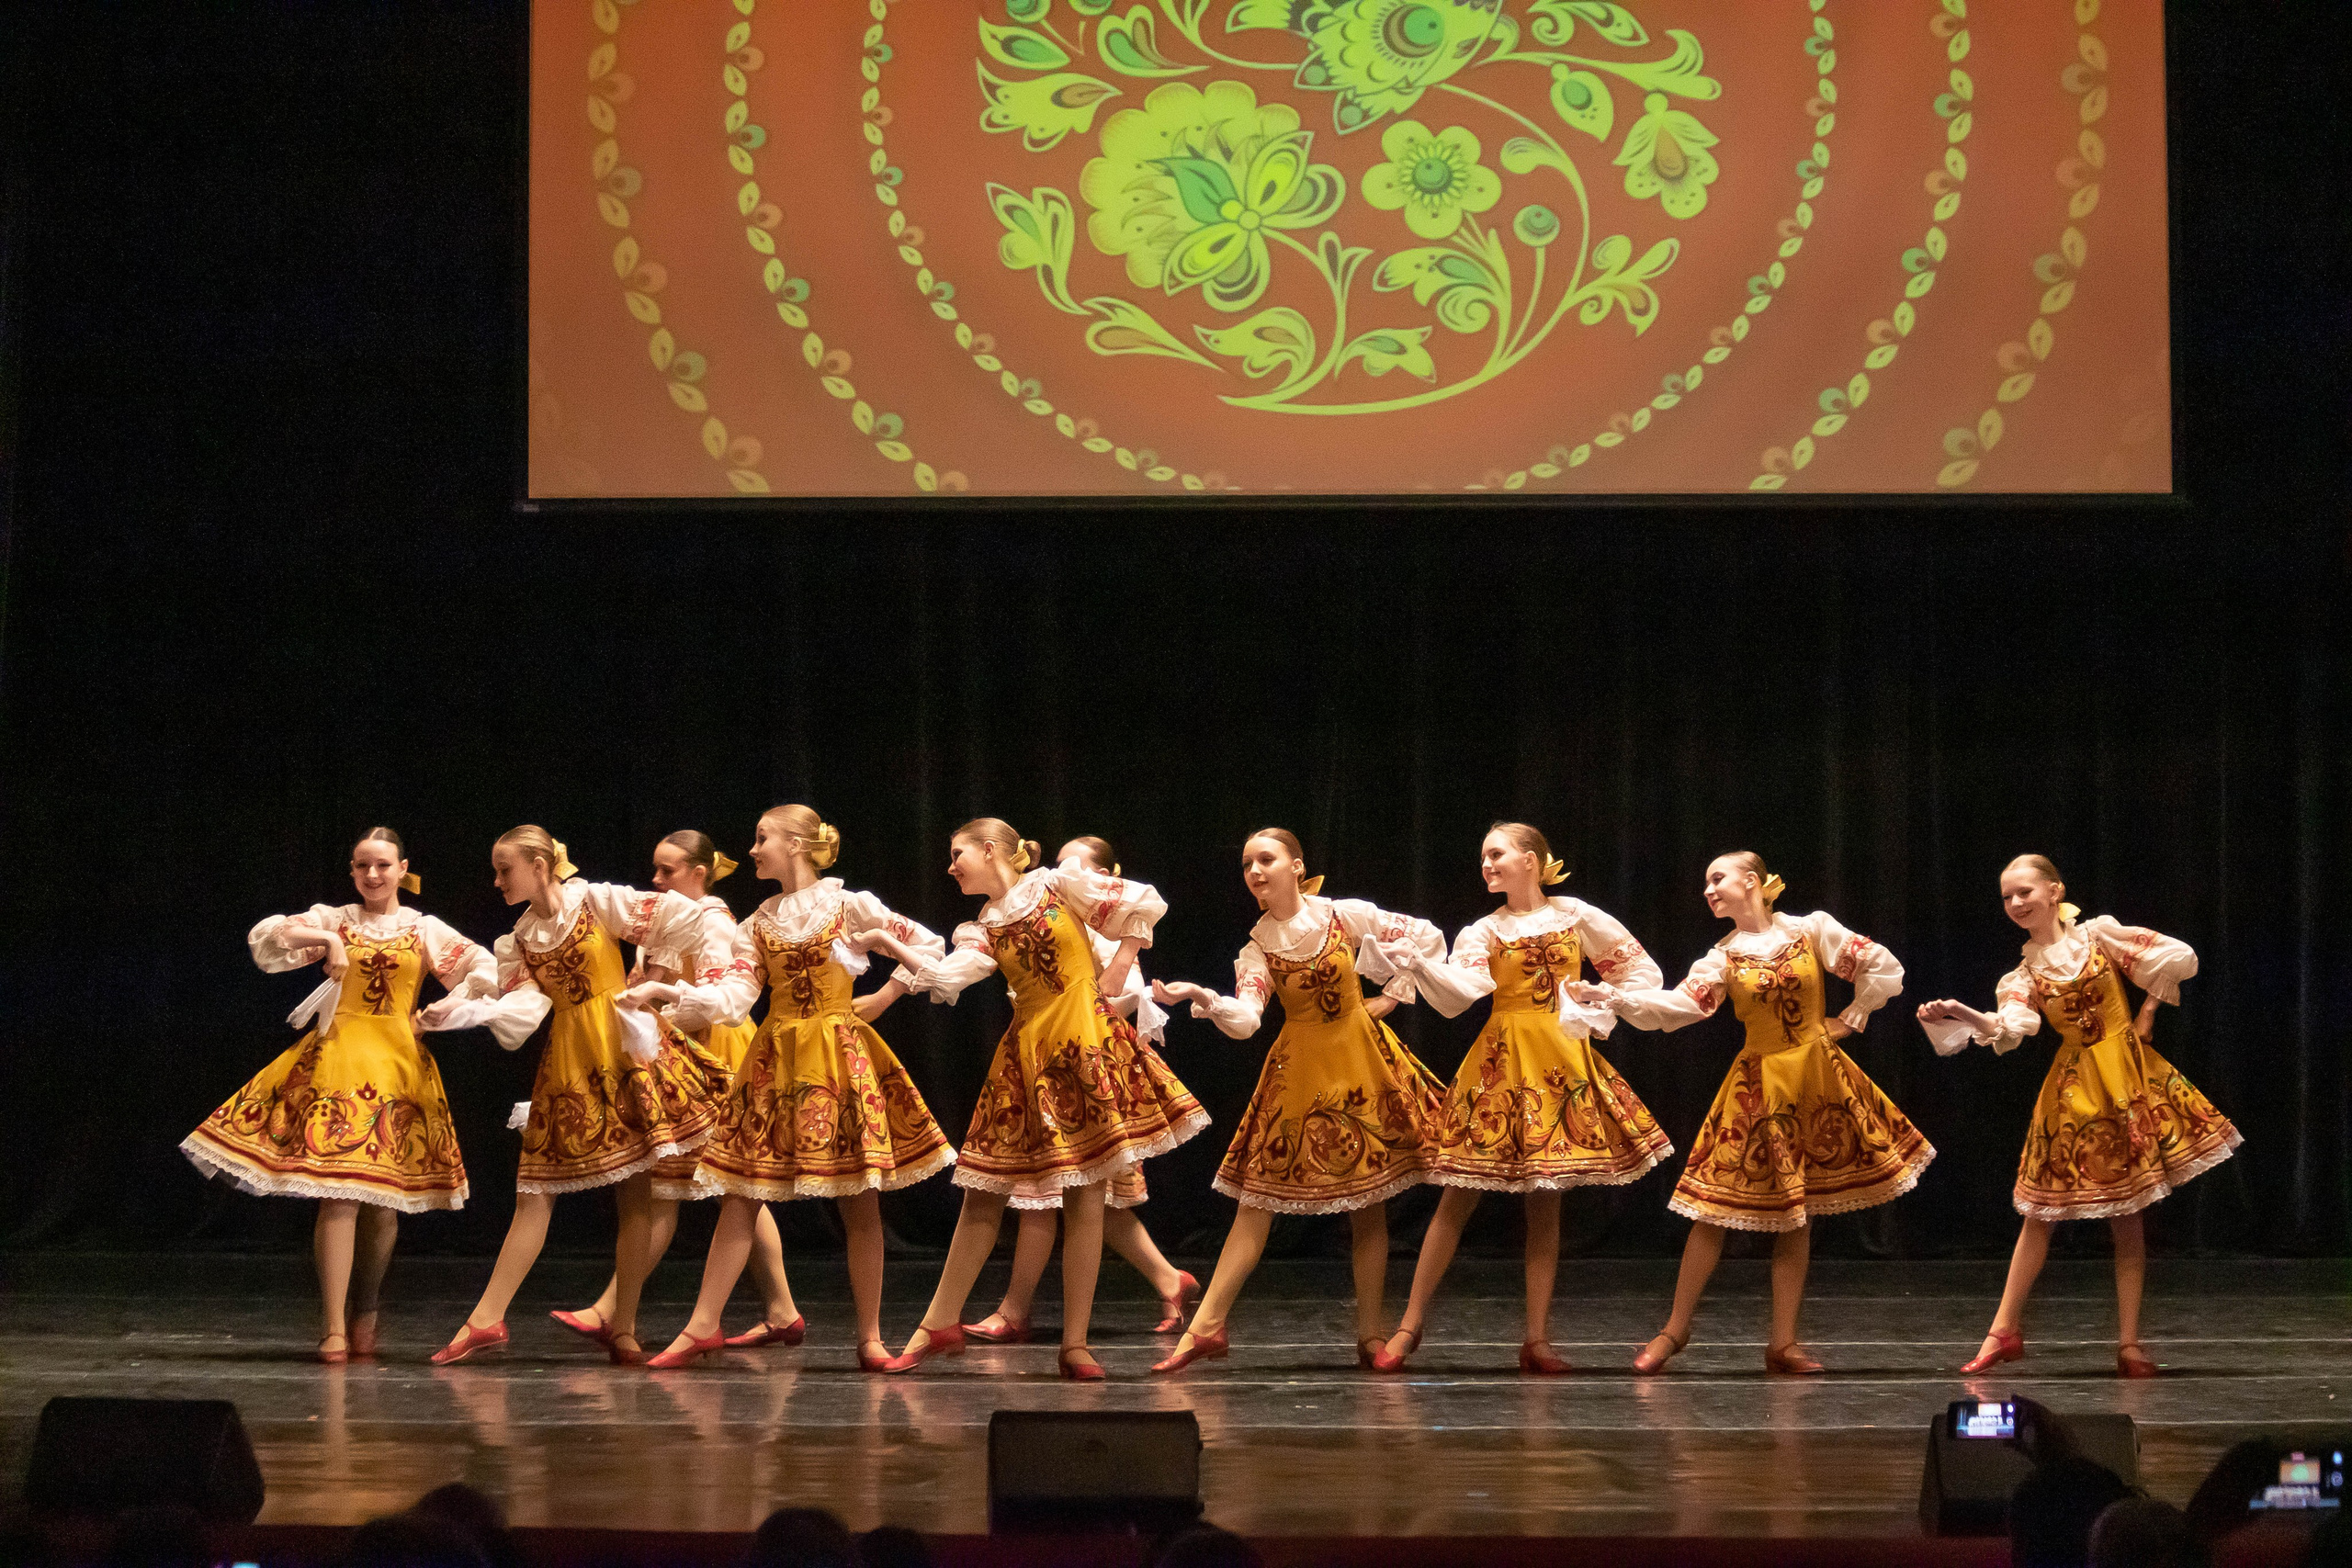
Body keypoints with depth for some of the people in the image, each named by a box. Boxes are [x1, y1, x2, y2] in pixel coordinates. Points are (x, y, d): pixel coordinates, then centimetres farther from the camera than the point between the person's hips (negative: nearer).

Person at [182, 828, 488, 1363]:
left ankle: (365, 1314, 23)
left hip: (399, 1063, 2)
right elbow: (264, 938, -1)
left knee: (386, 1202, 4)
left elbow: (485, 970, 6)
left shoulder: (424, 930, 12)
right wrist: (327, 938, -13)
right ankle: (334, 1328, -13)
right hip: (339, 1057, -2)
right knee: (339, 1193, -13)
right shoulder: (332, 919, 10)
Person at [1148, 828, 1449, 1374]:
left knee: (1368, 1198, 2)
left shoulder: (1346, 915, -4)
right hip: (1298, 1069, 1)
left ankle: (1371, 1331, 8)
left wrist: (1393, 995, 2)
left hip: (1360, 1060, -1)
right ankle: (1207, 1325, -8)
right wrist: (1203, 999, -35)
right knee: (1257, 1197, -5)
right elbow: (1244, 1019, -17)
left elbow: (1428, 938, 3)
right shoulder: (1258, 946, -1)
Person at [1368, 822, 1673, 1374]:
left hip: (1562, 1060, 0)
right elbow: (1460, 993, -14)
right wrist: (1419, 968, -30)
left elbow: (1644, 974, 10)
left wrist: (1598, 1018, 1)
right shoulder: (1484, 932, 5)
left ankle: (1537, 1339, 5)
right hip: (1501, 1061, 0)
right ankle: (1411, 1324, 1)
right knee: (1458, 1197, -4)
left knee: (1545, 1201, 2)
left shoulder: (1577, 916, 6)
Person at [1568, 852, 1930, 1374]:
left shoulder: (1812, 929, -1)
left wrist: (1850, 1019, 2)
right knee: (1715, 1210, -3)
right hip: (1759, 1085, 0)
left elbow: (1884, 968, 2)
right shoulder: (1724, 957, 2)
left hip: (1816, 1077, 0)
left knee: (1796, 1214, 5)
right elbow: (1676, 1006, -12)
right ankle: (1675, 1331, 7)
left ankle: (1783, 1342, 10)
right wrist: (1611, 997, -23)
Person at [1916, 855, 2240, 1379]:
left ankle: (2129, 1342, 4)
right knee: (2041, 1209, 0)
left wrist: (2146, 1014, 1)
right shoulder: (2024, 975, 4)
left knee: (2127, 1212, 2)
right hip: (2074, 1086, 2)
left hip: (2126, 1075, -2)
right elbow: (2009, 1028, -16)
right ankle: (2004, 1330, 5)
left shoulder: (2099, 934, -1)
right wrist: (1961, 1016, -32)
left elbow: (2178, 958, 1)